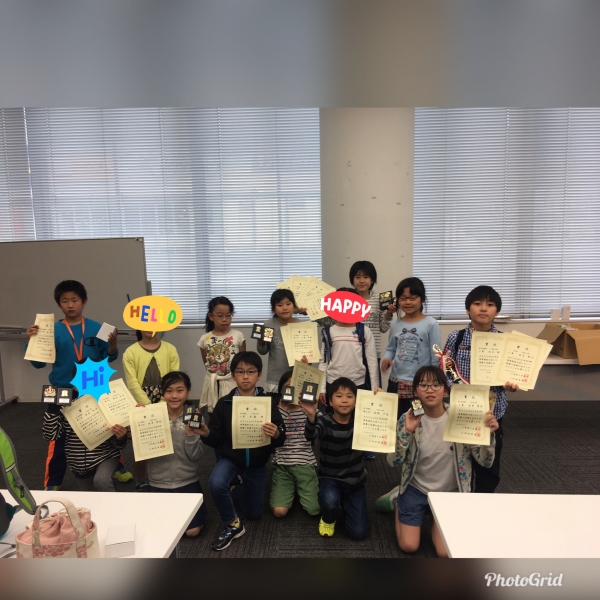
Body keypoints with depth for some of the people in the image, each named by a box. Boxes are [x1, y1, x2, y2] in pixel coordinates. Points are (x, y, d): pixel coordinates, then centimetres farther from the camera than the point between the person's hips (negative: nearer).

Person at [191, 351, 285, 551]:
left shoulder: (268, 402, -14)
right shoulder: (224, 403, -10)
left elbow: (281, 439, -13)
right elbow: (217, 440, -6)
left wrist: (276, 435, -36)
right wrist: (206, 434, -27)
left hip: (257, 463, 1)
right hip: (230, 459, 0)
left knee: (254, 514, 12)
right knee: (215, 483, -33)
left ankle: (237, 485, 43)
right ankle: (233, 525, -4)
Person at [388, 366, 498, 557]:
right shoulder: (408, 419, -16)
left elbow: (485, 462, -13)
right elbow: (393, 462, -16)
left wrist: (489, 434, -31)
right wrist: (406, 431, -30)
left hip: (450, 492, 0)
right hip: (416, 489, 0)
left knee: (445, 552, -5)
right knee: (408, 547, 1)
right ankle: (400, 503, 29)